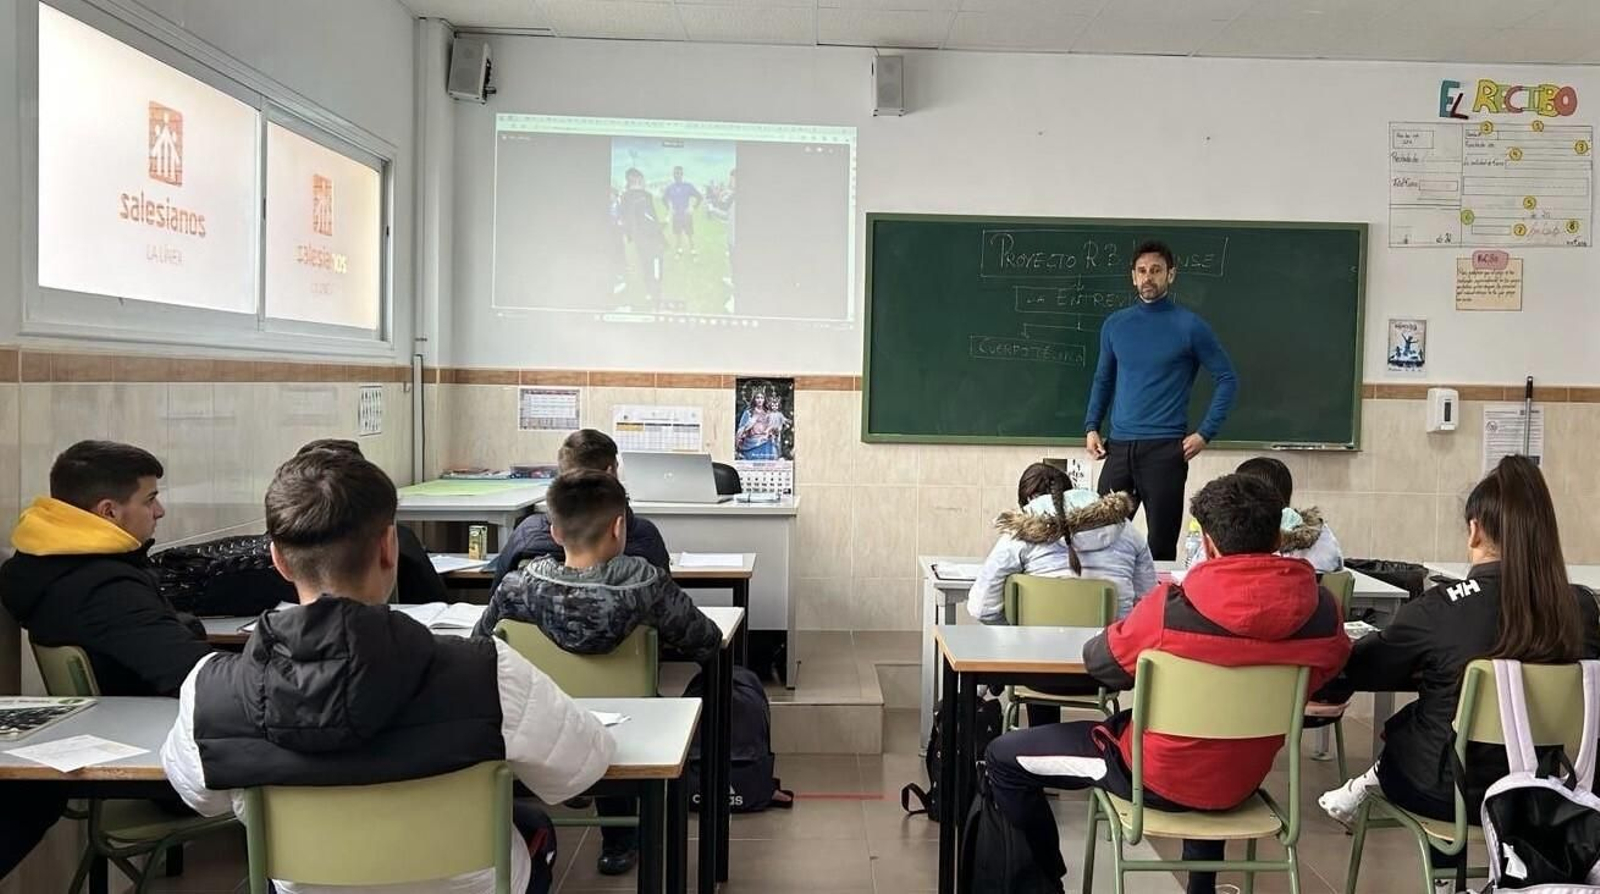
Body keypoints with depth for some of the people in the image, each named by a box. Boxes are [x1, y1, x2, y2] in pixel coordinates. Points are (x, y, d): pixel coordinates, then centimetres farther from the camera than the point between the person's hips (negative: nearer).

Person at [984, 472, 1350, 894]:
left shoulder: (1173, 606, -26)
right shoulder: (1323, 608, -15)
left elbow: (1099, 663, -10)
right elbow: (1326, 670, 7)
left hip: (1161, 778, -5)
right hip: (1243, 780, 5)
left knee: (1004, 757, 9)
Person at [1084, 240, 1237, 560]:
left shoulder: (1190, 326, -3)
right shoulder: (1115, 324, 8)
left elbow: (1226, 379, 1)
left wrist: (1205, 434, -6)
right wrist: (1091, 427, 6)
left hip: (1165, 449, -3)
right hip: (1119, 447, 3)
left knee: (1161, 543, 3)